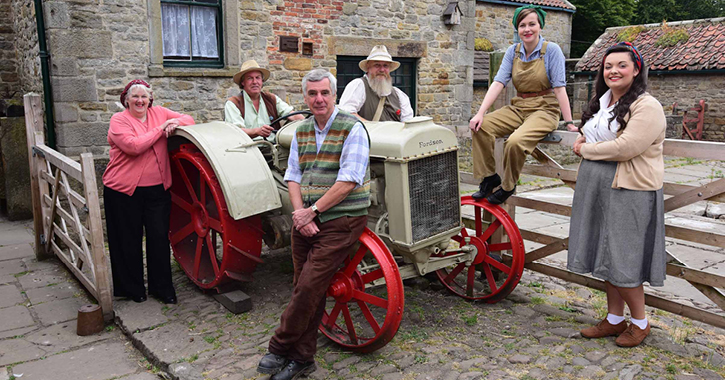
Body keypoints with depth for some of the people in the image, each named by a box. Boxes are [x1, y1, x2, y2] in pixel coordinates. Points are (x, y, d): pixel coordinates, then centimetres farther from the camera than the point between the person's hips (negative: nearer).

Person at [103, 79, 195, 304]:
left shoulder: (159, 113, 8)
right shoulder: (119, 120, -5)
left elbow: (188, 120, 10)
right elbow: (133, 146, -21)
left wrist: (174, 123, -11)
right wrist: (160, 129, -14)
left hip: (157, 189, 3)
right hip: (124, 191, -3)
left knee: (160, 237, 4)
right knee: (129, 241, 8)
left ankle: (162, 288, 17)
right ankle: (131, 288, 25)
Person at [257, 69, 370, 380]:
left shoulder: (352, 128, -8)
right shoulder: (302, 131, 13)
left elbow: (348, 181, -16)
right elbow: (293, 176, 11)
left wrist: (312, 210, -14)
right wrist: (300, 213, -6)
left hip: (339, 221, -6)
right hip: (306, 221, 6)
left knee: (308, 287, -9)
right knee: (305, 290, 10)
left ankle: (279, 348, 11)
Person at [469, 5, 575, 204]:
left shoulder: (551, 50, -7)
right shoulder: (513, 51, 5)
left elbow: (559, 88, -10)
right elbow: (498, 82, -5)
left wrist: (569, 123, -14)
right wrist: (480, 113, -16)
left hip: (545, 109, -5)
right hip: (518, 108, 5)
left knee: (516, 141, -32)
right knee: (480, 127, -18)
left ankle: (508, 186, -6)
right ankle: (488, 177, -4)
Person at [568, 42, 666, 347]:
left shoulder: (647, 107, -12)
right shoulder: (601, 103, 14)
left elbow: (625, 148, -24)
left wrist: (586, 149, -10)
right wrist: (583, 143, 3)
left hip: (629, 195, -8)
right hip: (598, 192, 8)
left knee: (621, 263, -2)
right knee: (606, 257, 13)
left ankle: (640, 322, 20)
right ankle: (614, 319, 27)